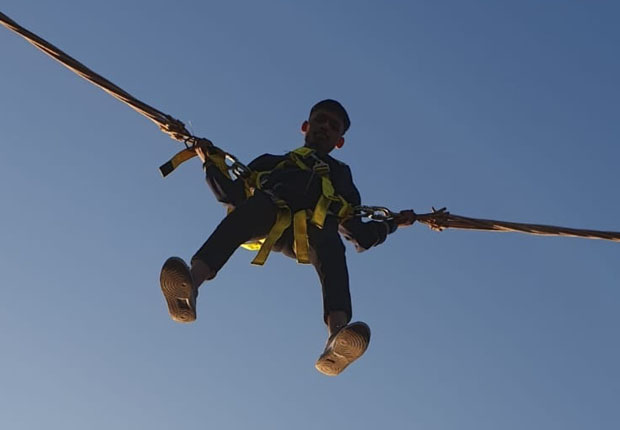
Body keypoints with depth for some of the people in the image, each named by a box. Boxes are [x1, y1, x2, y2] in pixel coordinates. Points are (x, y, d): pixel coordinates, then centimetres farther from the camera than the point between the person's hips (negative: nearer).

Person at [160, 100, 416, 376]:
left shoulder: (340, 176, 42)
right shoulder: (273, 163, 42)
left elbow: (361, 238, 33)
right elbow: (231, 195, 30)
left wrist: (392, 223, 20)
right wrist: (211, 163, 19)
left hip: (311, 233, 1)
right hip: (267, 220, 0)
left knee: (331, 243, -35)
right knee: (258, 205, -36)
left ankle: (338, 335, -62)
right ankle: (188, 287, -59)